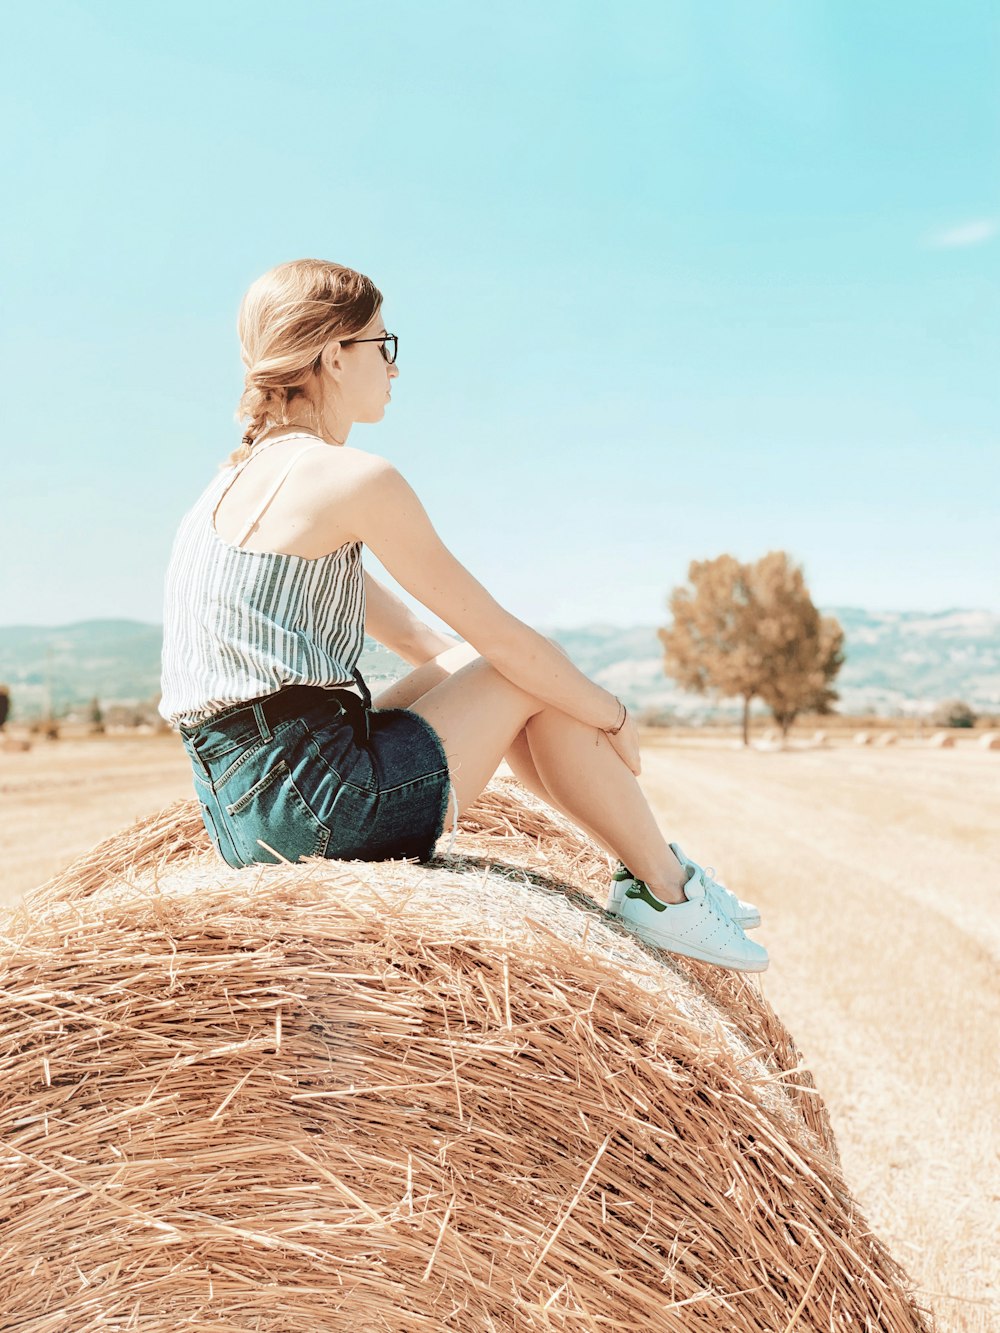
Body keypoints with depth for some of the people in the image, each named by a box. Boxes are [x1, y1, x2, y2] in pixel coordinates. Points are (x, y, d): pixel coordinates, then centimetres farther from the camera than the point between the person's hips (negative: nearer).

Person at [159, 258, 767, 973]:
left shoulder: (238, 478, 16)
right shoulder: (357, 478, -13)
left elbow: (402, 629, 22)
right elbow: (504, 637, -9)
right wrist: (613, 713, 8)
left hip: (239, 821, 9)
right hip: (324, 814, -9)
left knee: (475, 665, 20)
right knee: (535, 677, 5)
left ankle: (653, 863, 29)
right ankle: (667, 891, 16)